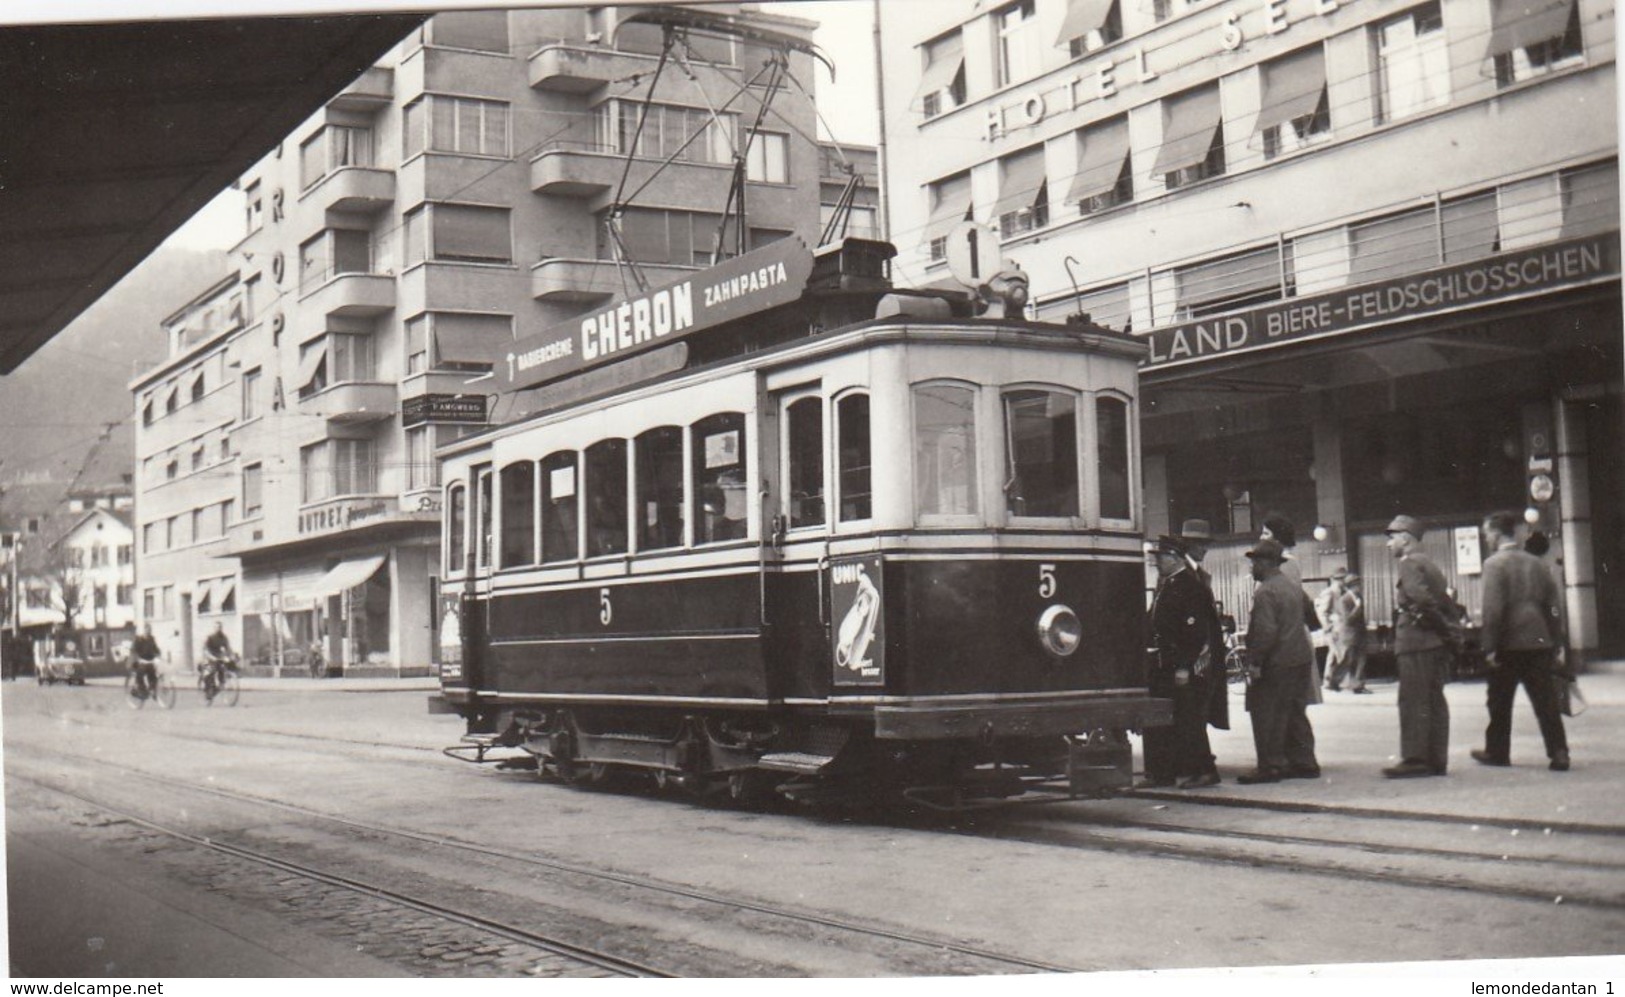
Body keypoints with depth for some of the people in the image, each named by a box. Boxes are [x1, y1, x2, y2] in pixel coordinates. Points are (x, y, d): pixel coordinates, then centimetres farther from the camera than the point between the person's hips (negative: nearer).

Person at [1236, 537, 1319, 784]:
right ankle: (1304, 763, 17)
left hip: (1276, 664, -9)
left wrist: (1254, 662, -17)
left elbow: (1265, 631, -22)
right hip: (1300, 659, 9)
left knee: (1267, 717, -2)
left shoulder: (1265, 592, -16)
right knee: (1295, 714, 14)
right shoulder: (1293, 587, 14)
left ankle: (1270, 767, 0)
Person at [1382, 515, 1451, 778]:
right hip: (1436, 642, 9)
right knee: (1434, 700, 9)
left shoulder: (1409, 563, -9)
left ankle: (1415, 759, -9)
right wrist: (1445, 624, 10)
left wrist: (1439, 623, -10)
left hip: (1416, 641, -9)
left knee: (1413, 701, -8)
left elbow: (1420, 596, -22)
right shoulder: (1429, 564, 20)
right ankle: (1436, 759, 11)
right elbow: (1443, 600, 17)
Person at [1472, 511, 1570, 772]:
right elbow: (1552, 605, 12)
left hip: (1508, 644, -5)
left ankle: (1497, 751, 18)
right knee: (1545, 701, 3)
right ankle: (1558, 753, -4)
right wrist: (1555, 641, 15)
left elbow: (1493, 608, -16)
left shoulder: (1495, 564, -9)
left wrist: (1489, 646, -14)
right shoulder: (1535, 563, 11)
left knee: (1499, 701, 9)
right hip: (1539, 642, 5)